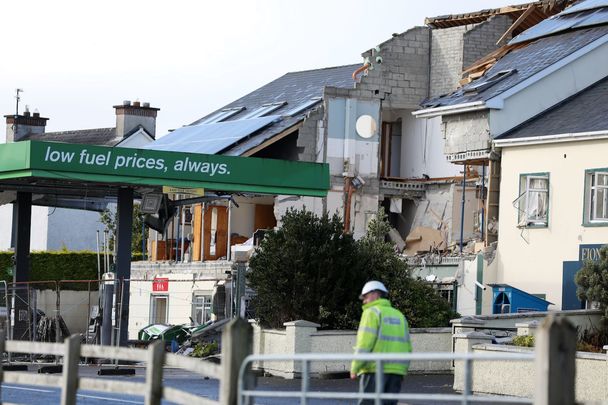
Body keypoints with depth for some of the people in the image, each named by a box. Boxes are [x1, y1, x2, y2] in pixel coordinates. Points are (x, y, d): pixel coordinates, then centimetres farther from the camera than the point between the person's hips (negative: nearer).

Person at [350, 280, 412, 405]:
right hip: (396, 371, 6)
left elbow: (365, 343, -11)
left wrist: (354, 368, -8)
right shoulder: (399, 315, 20)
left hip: (375, 370, -6)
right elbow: (407, 348, 16)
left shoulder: (372, 312, 0)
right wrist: (403, 371, 20)